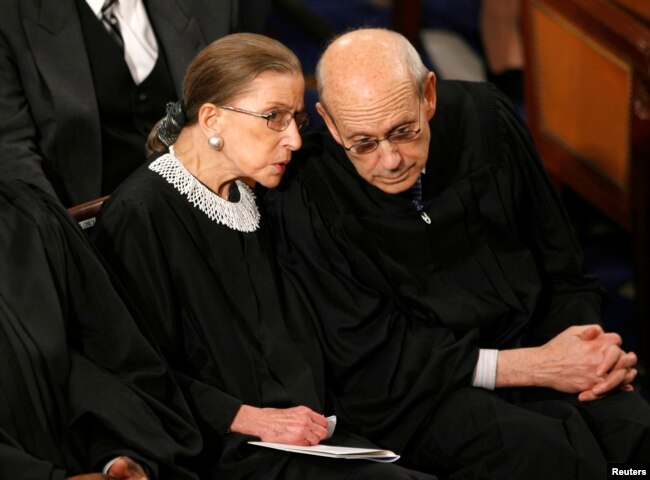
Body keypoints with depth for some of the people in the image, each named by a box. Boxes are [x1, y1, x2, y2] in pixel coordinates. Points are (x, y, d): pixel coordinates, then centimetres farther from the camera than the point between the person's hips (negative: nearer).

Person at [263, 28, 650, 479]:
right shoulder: (305, 200, -15)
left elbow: (560, 263, 11)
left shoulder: (483, 117, -1)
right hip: (408, 391, -4)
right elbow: (369, 361, -13)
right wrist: (532, 366, -17)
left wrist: (590, 340, -9)